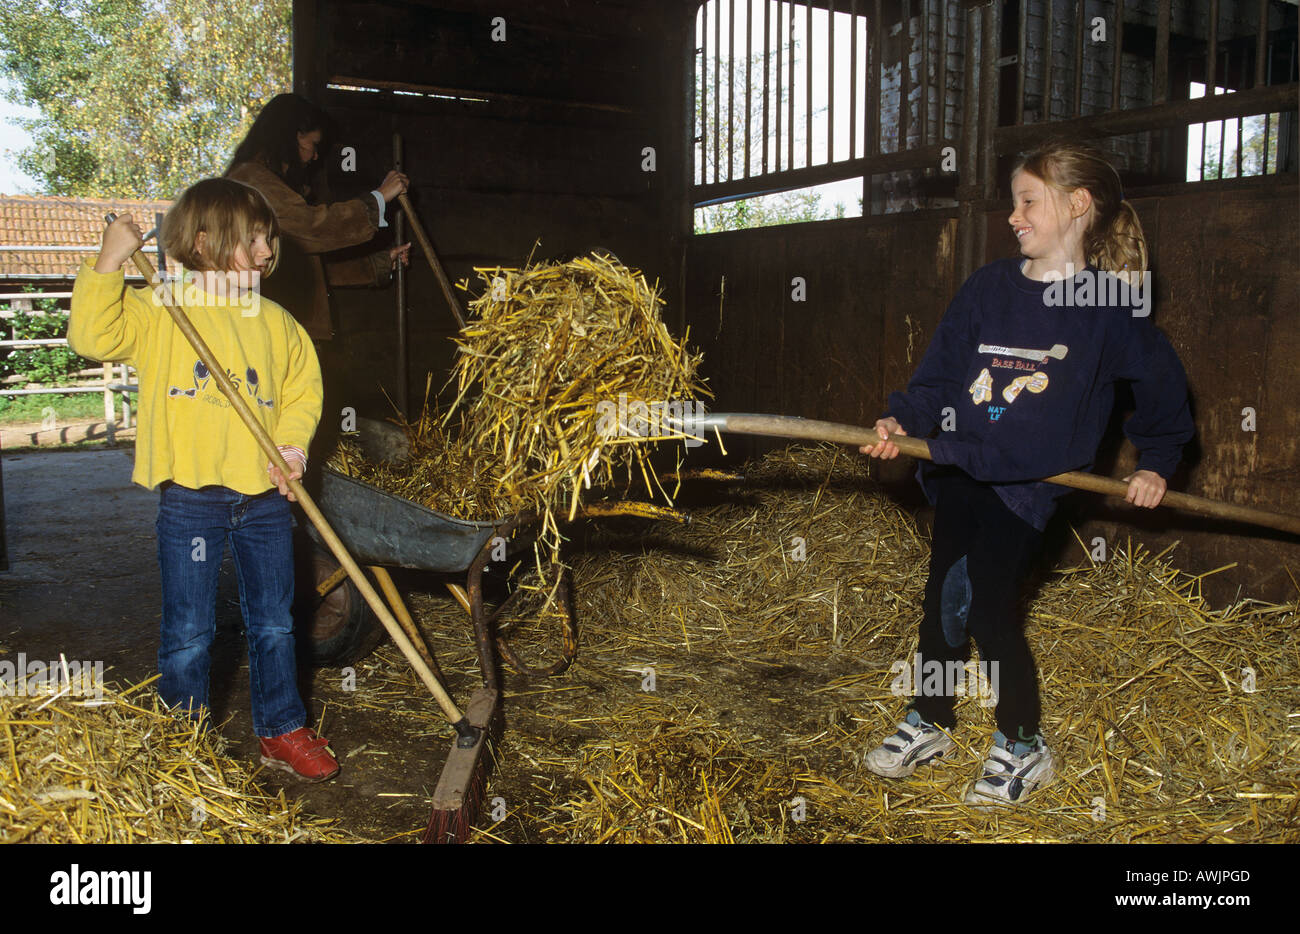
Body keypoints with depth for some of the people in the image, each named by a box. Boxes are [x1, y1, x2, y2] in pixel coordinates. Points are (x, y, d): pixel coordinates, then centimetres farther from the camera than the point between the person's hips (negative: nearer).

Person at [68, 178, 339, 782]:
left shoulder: (275, 322, 7)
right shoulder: (156, 312, -3)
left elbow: (304, 388, 12)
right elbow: (93, 337, -15)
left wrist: (293, 443, -4)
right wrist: (108, 263, -21)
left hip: (265, 496, 4)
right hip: (190, 499, -3)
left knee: (273, 622, 13)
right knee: (188, 631, 6)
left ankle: (281, 731, 29)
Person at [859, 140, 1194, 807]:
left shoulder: (1110, 304, -3)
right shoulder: (987, 287, 4)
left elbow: (1162, 381, 10)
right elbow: (941, 374, 6)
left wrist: (1156, 462, 12)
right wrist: (903, 420, -9)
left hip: (1031, 483, -4)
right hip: (961, 470, 4)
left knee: (988, 609, -8)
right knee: (942, 598, 10)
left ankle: (1023, 748, 13)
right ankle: (928, 725, 30)